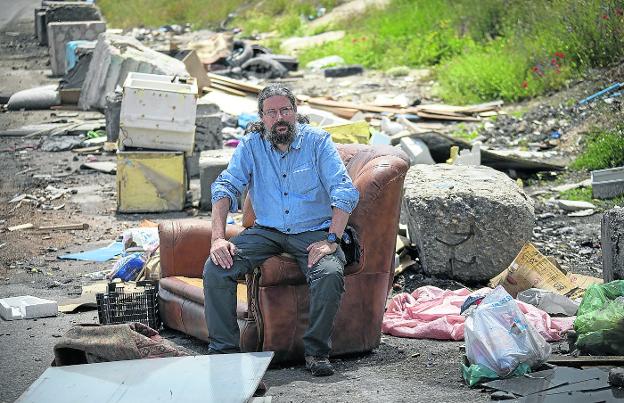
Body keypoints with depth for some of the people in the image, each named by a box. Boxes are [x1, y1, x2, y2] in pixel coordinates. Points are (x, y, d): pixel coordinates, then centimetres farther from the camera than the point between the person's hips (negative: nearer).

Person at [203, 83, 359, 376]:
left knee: (330, 275, -33)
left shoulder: (317, 141, -5)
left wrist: (331, 240, -24)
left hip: (313, 232, -2)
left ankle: (316, 351, -14)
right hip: (267, 230, 2)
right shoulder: (251, 145, 2)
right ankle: (223, 350, -12)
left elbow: (345, 192, -11)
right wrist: (218, 238, -21)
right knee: (216, 268, -21)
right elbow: (225, 187, -5)